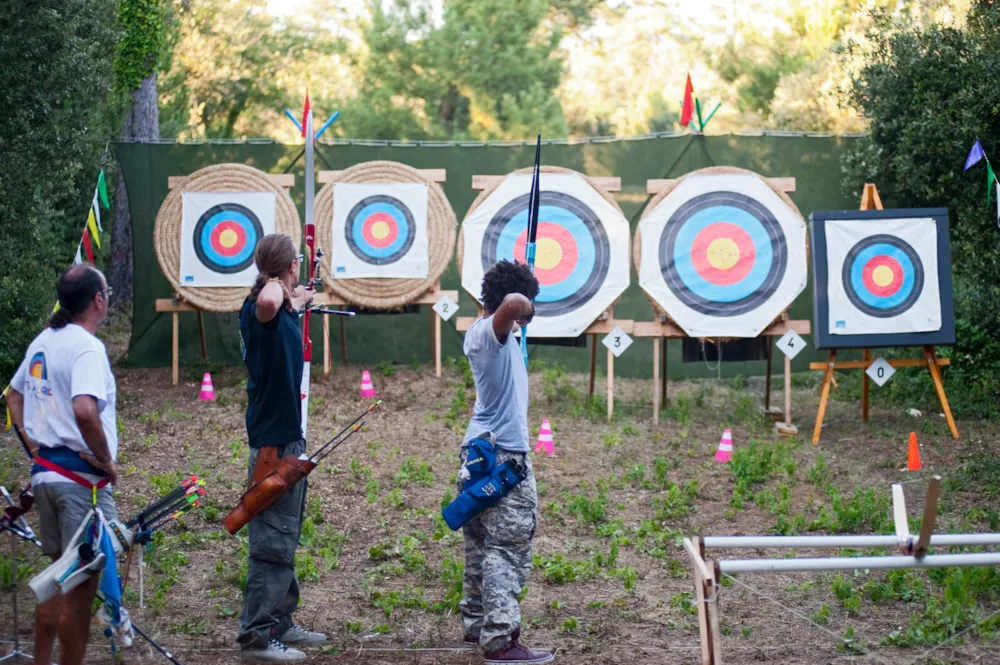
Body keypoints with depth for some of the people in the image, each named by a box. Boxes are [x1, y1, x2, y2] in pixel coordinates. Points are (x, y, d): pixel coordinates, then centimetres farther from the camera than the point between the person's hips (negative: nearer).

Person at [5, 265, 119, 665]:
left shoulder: (42, 342, 11)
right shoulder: (86, 347, -17)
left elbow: (14, 395, 24)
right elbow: (84, 410, -32)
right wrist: (105, 459, -19)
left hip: (46, 474, 9)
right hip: (82, 481, -9)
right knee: (83, 582, -2)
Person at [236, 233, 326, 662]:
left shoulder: (280, 312, 11)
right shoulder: (259, 306, -18)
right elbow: (268, 302, -44)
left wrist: (297, 302, 55)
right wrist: (277, 286, -22)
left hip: (288, 435, 10)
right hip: (273, 438, -10)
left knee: (284, 537, 17)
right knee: (273, 540, -8)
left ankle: (279, 622, 27)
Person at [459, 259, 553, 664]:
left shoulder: (477, 334, 12)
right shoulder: (493, 331, -16)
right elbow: (513, 303, -38)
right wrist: (525, 308, -18)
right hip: (503, 455, -10)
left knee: (481, 546, 16)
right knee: (507, 549, -11)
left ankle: (476, 624, 24)